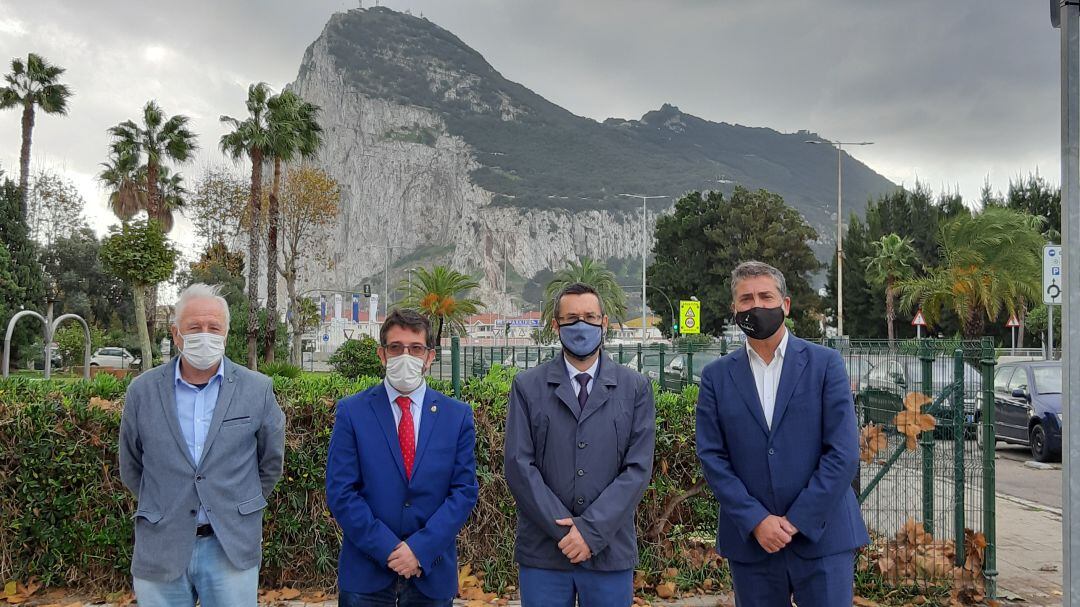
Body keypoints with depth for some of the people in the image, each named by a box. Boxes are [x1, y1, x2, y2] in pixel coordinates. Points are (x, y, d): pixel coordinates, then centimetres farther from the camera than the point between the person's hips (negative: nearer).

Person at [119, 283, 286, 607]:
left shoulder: (257, 390, -2)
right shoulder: (142, 391, 1)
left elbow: (271, 462, 11)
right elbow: (131, 467, 14)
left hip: (233, 548, -1)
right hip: (160, 549, 1)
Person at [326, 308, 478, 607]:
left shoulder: (457, 415, 1)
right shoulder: (352, 412, -3)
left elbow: (465, 490, -3)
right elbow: (340, 492, -7)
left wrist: (421, 549, -13)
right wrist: (388, 549, -14)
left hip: (433, 573, 1)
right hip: (366, 572, -1)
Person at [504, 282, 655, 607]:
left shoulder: (636, 388, 4)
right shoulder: (527, 386, 3)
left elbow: (638, 468, -3)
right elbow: (518, 465, -4)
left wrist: (592, 530, -11)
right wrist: (564, 529, -11)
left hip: (610, 550, 1)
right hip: (543, 553, 0)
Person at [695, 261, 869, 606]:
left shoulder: (825, 364, 0)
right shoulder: (717, 376, 4)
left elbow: (844, 452, -6)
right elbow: (712, 457, 0)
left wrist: (797, 520, -11)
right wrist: (756, 521, -11)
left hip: (821, 535, -1)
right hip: (750, 540, 2)